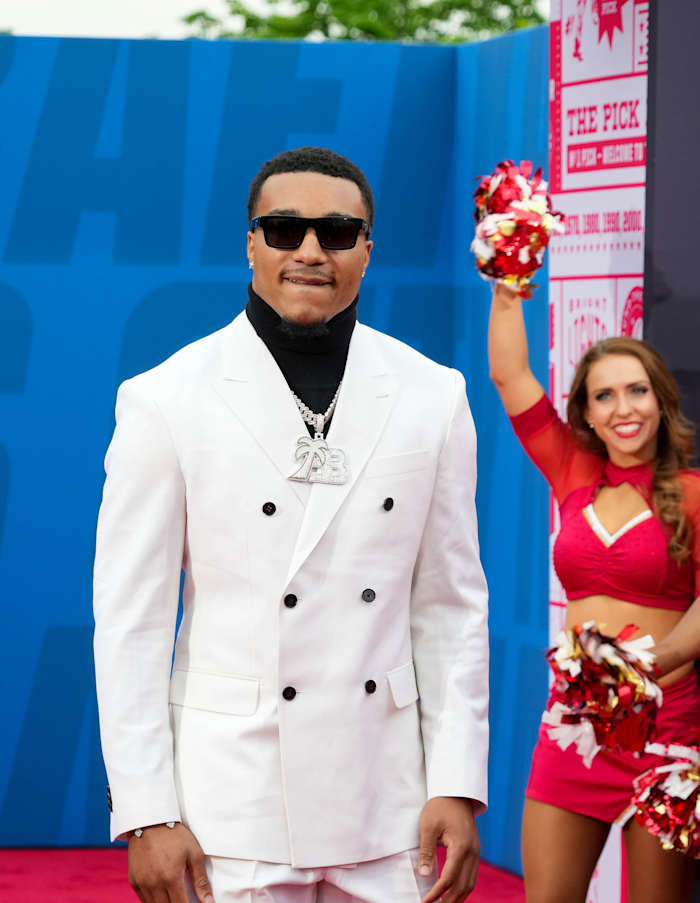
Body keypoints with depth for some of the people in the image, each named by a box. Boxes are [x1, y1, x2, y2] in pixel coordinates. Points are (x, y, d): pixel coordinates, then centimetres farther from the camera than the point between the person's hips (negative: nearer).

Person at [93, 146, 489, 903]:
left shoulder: (431, 395, 5)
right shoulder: (167, 400, -3)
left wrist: (457, 785, 1)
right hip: (231, 804, -2)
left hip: (389, 810, 2)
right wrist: (145, 814, -7)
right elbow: (130, 620, -3)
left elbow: (450, 605, 6)